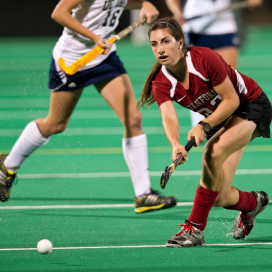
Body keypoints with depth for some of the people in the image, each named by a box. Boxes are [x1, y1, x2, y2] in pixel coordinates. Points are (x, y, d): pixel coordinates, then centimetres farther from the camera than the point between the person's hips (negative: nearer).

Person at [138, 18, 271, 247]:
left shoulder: (205, 59, -28)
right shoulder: (161, 83, -15)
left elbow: (232, 99, -23)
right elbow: (168, 117, -31)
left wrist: (204, 126, -35)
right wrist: (176, 144, -52)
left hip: (252, 106, -6)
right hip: (220, 120, 6)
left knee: (212, 154, -33)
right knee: (220, 198, -4)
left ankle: (196, 227, -25)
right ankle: (253, 202, 32)